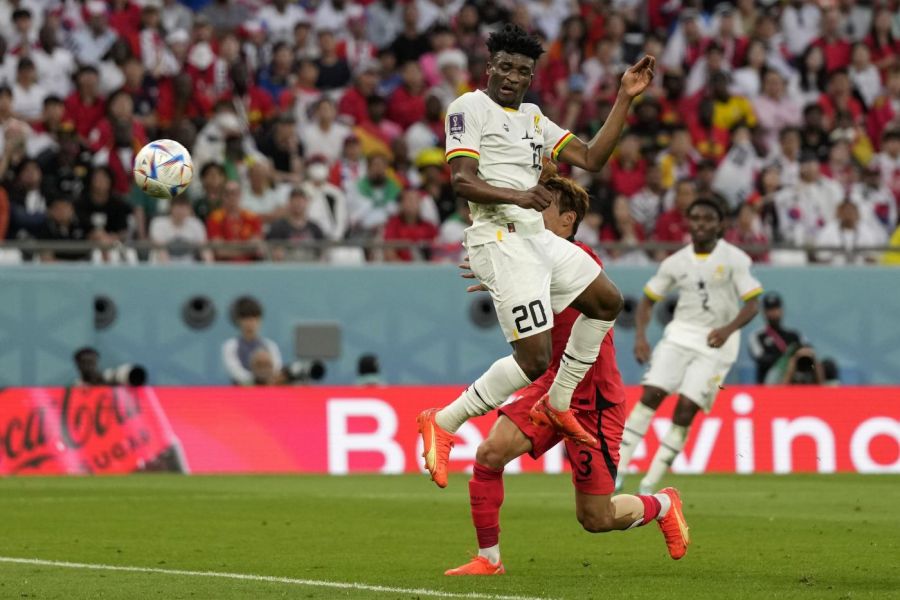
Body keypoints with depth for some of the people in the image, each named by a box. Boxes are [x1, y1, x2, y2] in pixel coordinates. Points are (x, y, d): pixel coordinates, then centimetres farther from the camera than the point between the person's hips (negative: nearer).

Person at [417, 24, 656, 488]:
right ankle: (443, 423, -6)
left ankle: (557, 405, 23)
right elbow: (462, 180, -16)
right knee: (534, 360, -16)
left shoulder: (533, 118, 20)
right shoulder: (469, 108, -5)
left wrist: (625, 98, 14)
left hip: (536, 237, 9)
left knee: (607, 301, 18)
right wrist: (517, 197, -33)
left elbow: (590, 158, 18)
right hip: (500, 238, -9)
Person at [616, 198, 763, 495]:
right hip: (679, 335, 3)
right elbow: (648, 299, 13)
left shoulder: (734, 259, -6)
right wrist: (640, 336, -3)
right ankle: (619, 468, -12)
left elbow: (752, 304, -10)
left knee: (686, 409, -12)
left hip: (716, 343, -3)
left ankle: (649, 484, -8)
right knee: (651, 394, -15)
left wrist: (728, 329, -28)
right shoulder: (676, 262, 5)